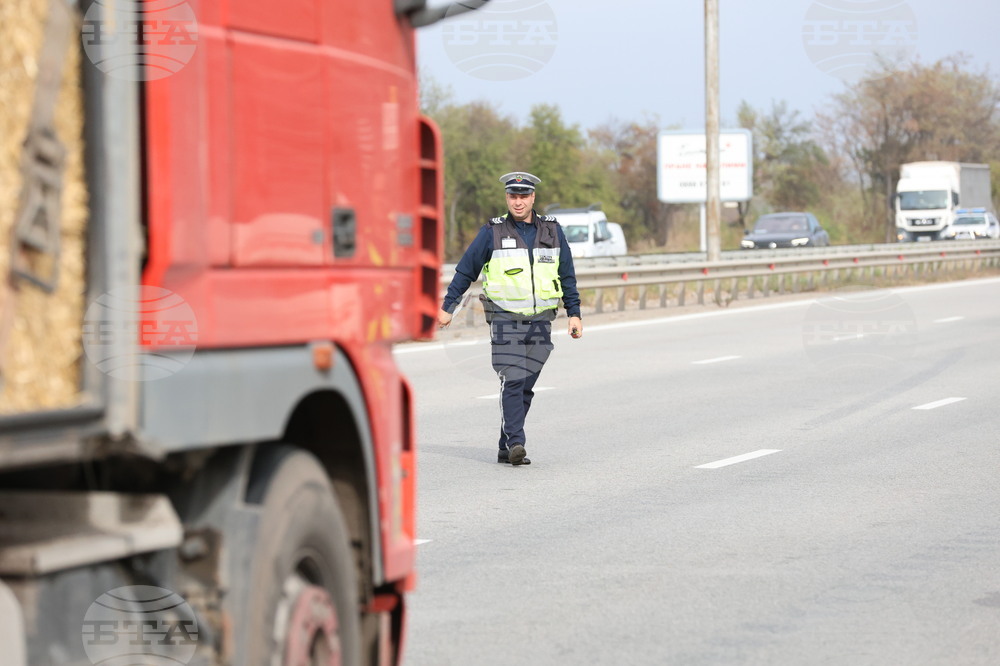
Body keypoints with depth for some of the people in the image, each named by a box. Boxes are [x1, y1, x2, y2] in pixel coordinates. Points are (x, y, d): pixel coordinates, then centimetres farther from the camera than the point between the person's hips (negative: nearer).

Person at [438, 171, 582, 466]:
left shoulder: (552, 231, 10)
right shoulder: (492, 232, 1)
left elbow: (567, 275, 17)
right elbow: (465, 271, 7)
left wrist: (574, 313, 11)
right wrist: (447, 307, 6)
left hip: (540, 322, 3)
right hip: (505, 320, -3)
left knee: (525, 387, 3)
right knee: (512, 381, -16)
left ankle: (506, 448, 9)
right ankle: (515, 444, -21)